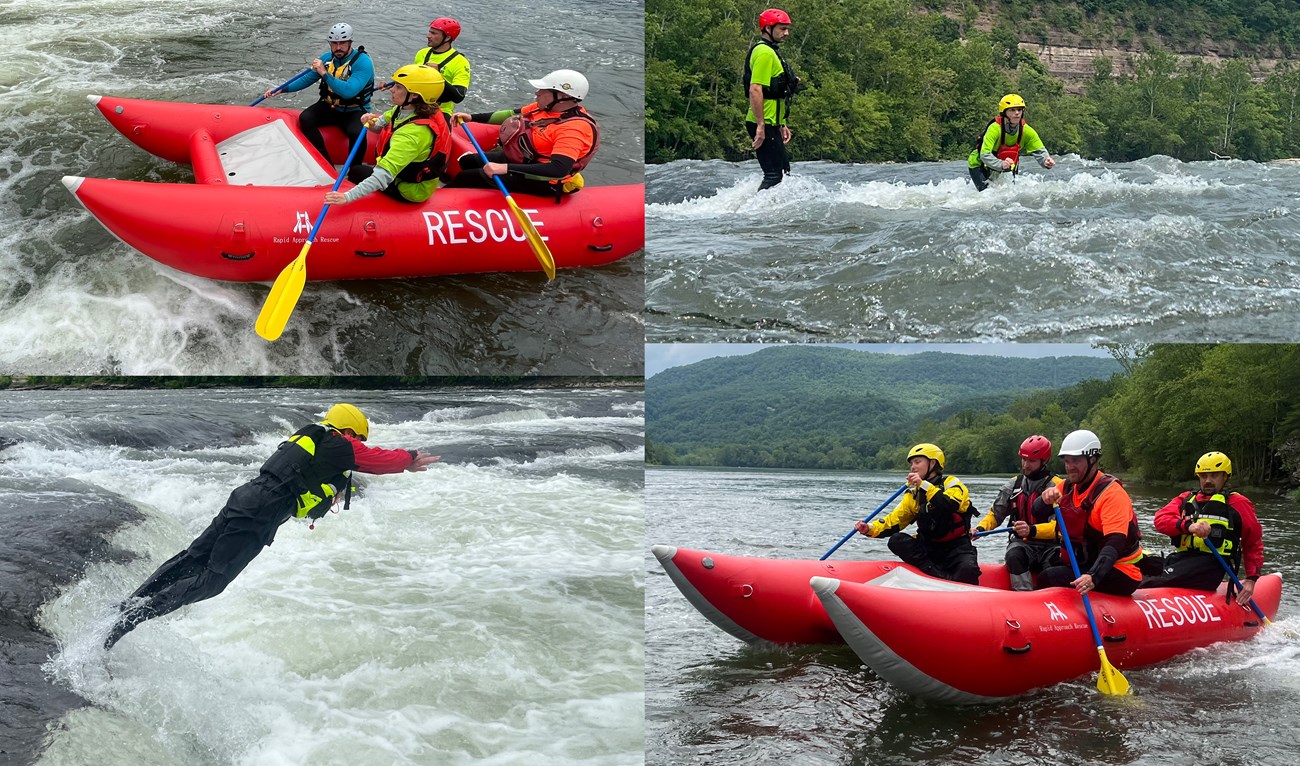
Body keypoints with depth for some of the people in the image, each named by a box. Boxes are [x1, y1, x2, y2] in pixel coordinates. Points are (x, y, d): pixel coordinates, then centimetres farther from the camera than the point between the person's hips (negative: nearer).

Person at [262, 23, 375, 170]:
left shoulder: (363, 62, -18)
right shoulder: (327, 58, 2)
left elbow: (349, 91, -32)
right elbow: (307, 79, 15)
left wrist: (325, 74, -32)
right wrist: (281, 90, 6)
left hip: (355, 112, -6)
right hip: (330, 107, 6)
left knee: (356, 133, -37)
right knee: (305, 118, -20)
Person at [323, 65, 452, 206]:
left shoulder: (413, 133, -37)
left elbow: (385, 175, -44)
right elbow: (384, 121, 9)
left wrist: (348, 196, -47)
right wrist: (372, 123, -15)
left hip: (410, 191, -8)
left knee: (356, 172, 10)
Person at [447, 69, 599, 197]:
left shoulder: (574, 128, -29)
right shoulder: (547, 107, -1)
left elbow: (559, 169, -39)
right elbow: (512, 115, 14)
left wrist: (506, 168, -42)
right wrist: (472, 117, 10)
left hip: (538, 182, -10)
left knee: (466, 178, -12)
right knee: (466, 162, 13)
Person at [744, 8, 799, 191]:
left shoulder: (770, 52, 21)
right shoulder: (764, 53, -13)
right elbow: (755, 90, -23)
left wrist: (781, 125, 24)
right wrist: (760, 126, -25)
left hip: (770, 124, 11)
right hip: (764, 125, -11)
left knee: (783, 171, 15)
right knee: (773, 175, -11)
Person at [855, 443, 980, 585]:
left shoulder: (951, 483, -3)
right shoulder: (913, 495, 12)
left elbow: (951, 505, -25)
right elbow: (894, 521, 5)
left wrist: (924, 485, -26)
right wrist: (870, 529, -12)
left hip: (957, 547, -5)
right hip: (929, 550, 6)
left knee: (968, 570, -37)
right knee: (896, 541, -22)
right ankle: (944, 578, -32)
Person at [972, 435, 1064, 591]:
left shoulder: (1057, 487, -3)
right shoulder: (1013, 486, 14)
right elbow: (995, 514, 17)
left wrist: (1032, 530, -31)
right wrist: (980, 528, -5)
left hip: (1050, 545, -3)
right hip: (1022, 543, 3)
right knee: (1014, 556, -33)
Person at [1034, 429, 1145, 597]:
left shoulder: (1112, 493, -16)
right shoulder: (1068, 487, 8)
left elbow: (1115, 544, -27)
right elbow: (1038, 516, 2)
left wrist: (1093, 577, -43)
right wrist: (1046, 500, -22)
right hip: (1084, 567, 8)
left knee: (1050, 578, -25)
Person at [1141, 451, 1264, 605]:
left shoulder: (1237, 503, 11)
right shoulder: (1186, 499, 22)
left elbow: (1254, 543, 16)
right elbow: (1161, 519, 2)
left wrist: (1251, 579, 5)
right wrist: (1188, 525, -20)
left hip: (1210, 564, -6)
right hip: (1181, 558, 6)